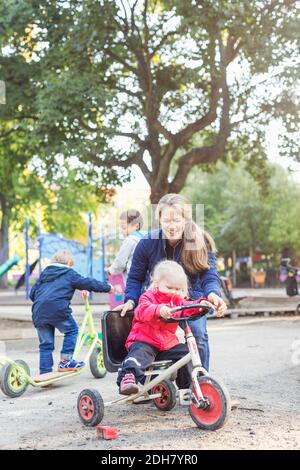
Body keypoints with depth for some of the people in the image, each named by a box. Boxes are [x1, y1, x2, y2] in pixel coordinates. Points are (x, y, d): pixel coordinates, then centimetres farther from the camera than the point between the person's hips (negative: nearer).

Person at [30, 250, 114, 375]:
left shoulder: (44, 273, 28)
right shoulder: (69, 273, 13)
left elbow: (32, 293, 28)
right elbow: (88, 283, 10)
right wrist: (107, 287, 19)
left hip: (38, 313, 6)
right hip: (58, 309, -5)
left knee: (46, 344, 13)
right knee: (72, 330, 15)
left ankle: (45, 372, 11)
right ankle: (65, 361, 6)